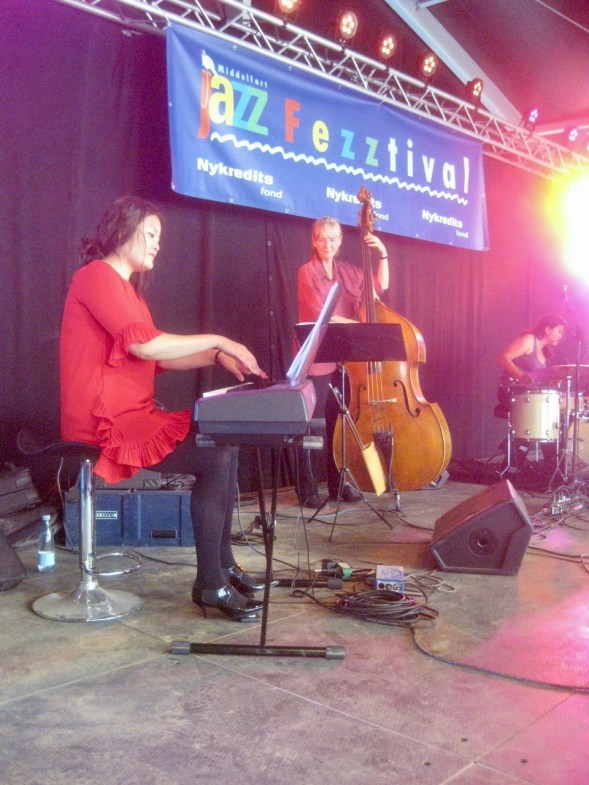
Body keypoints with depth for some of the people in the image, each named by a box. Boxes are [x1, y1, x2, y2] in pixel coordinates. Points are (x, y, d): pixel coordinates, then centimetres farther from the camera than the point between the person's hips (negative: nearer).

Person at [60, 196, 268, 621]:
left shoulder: (123, 285, 20)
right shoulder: (96, 275, -10)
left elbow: (159, 358, 15)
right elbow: (143, 344, -23)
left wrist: (218, 356, 2)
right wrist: (219, 341, -16)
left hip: (134, 414, 10)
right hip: (105, 424, -10)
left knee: (225, 442, 8)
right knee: (215, 456, -18)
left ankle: (224, 564, 11)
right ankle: (211, 584, -9)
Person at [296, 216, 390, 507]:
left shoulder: (347, 270, 12)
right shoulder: (307, 272, -6)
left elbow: (380, 286, 16)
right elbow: (320, 315, -15)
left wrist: (382, 255, 4)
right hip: (315, 359, -6)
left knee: (338, 422, 11)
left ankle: (338, 483, 21)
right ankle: (307, 488, 4)